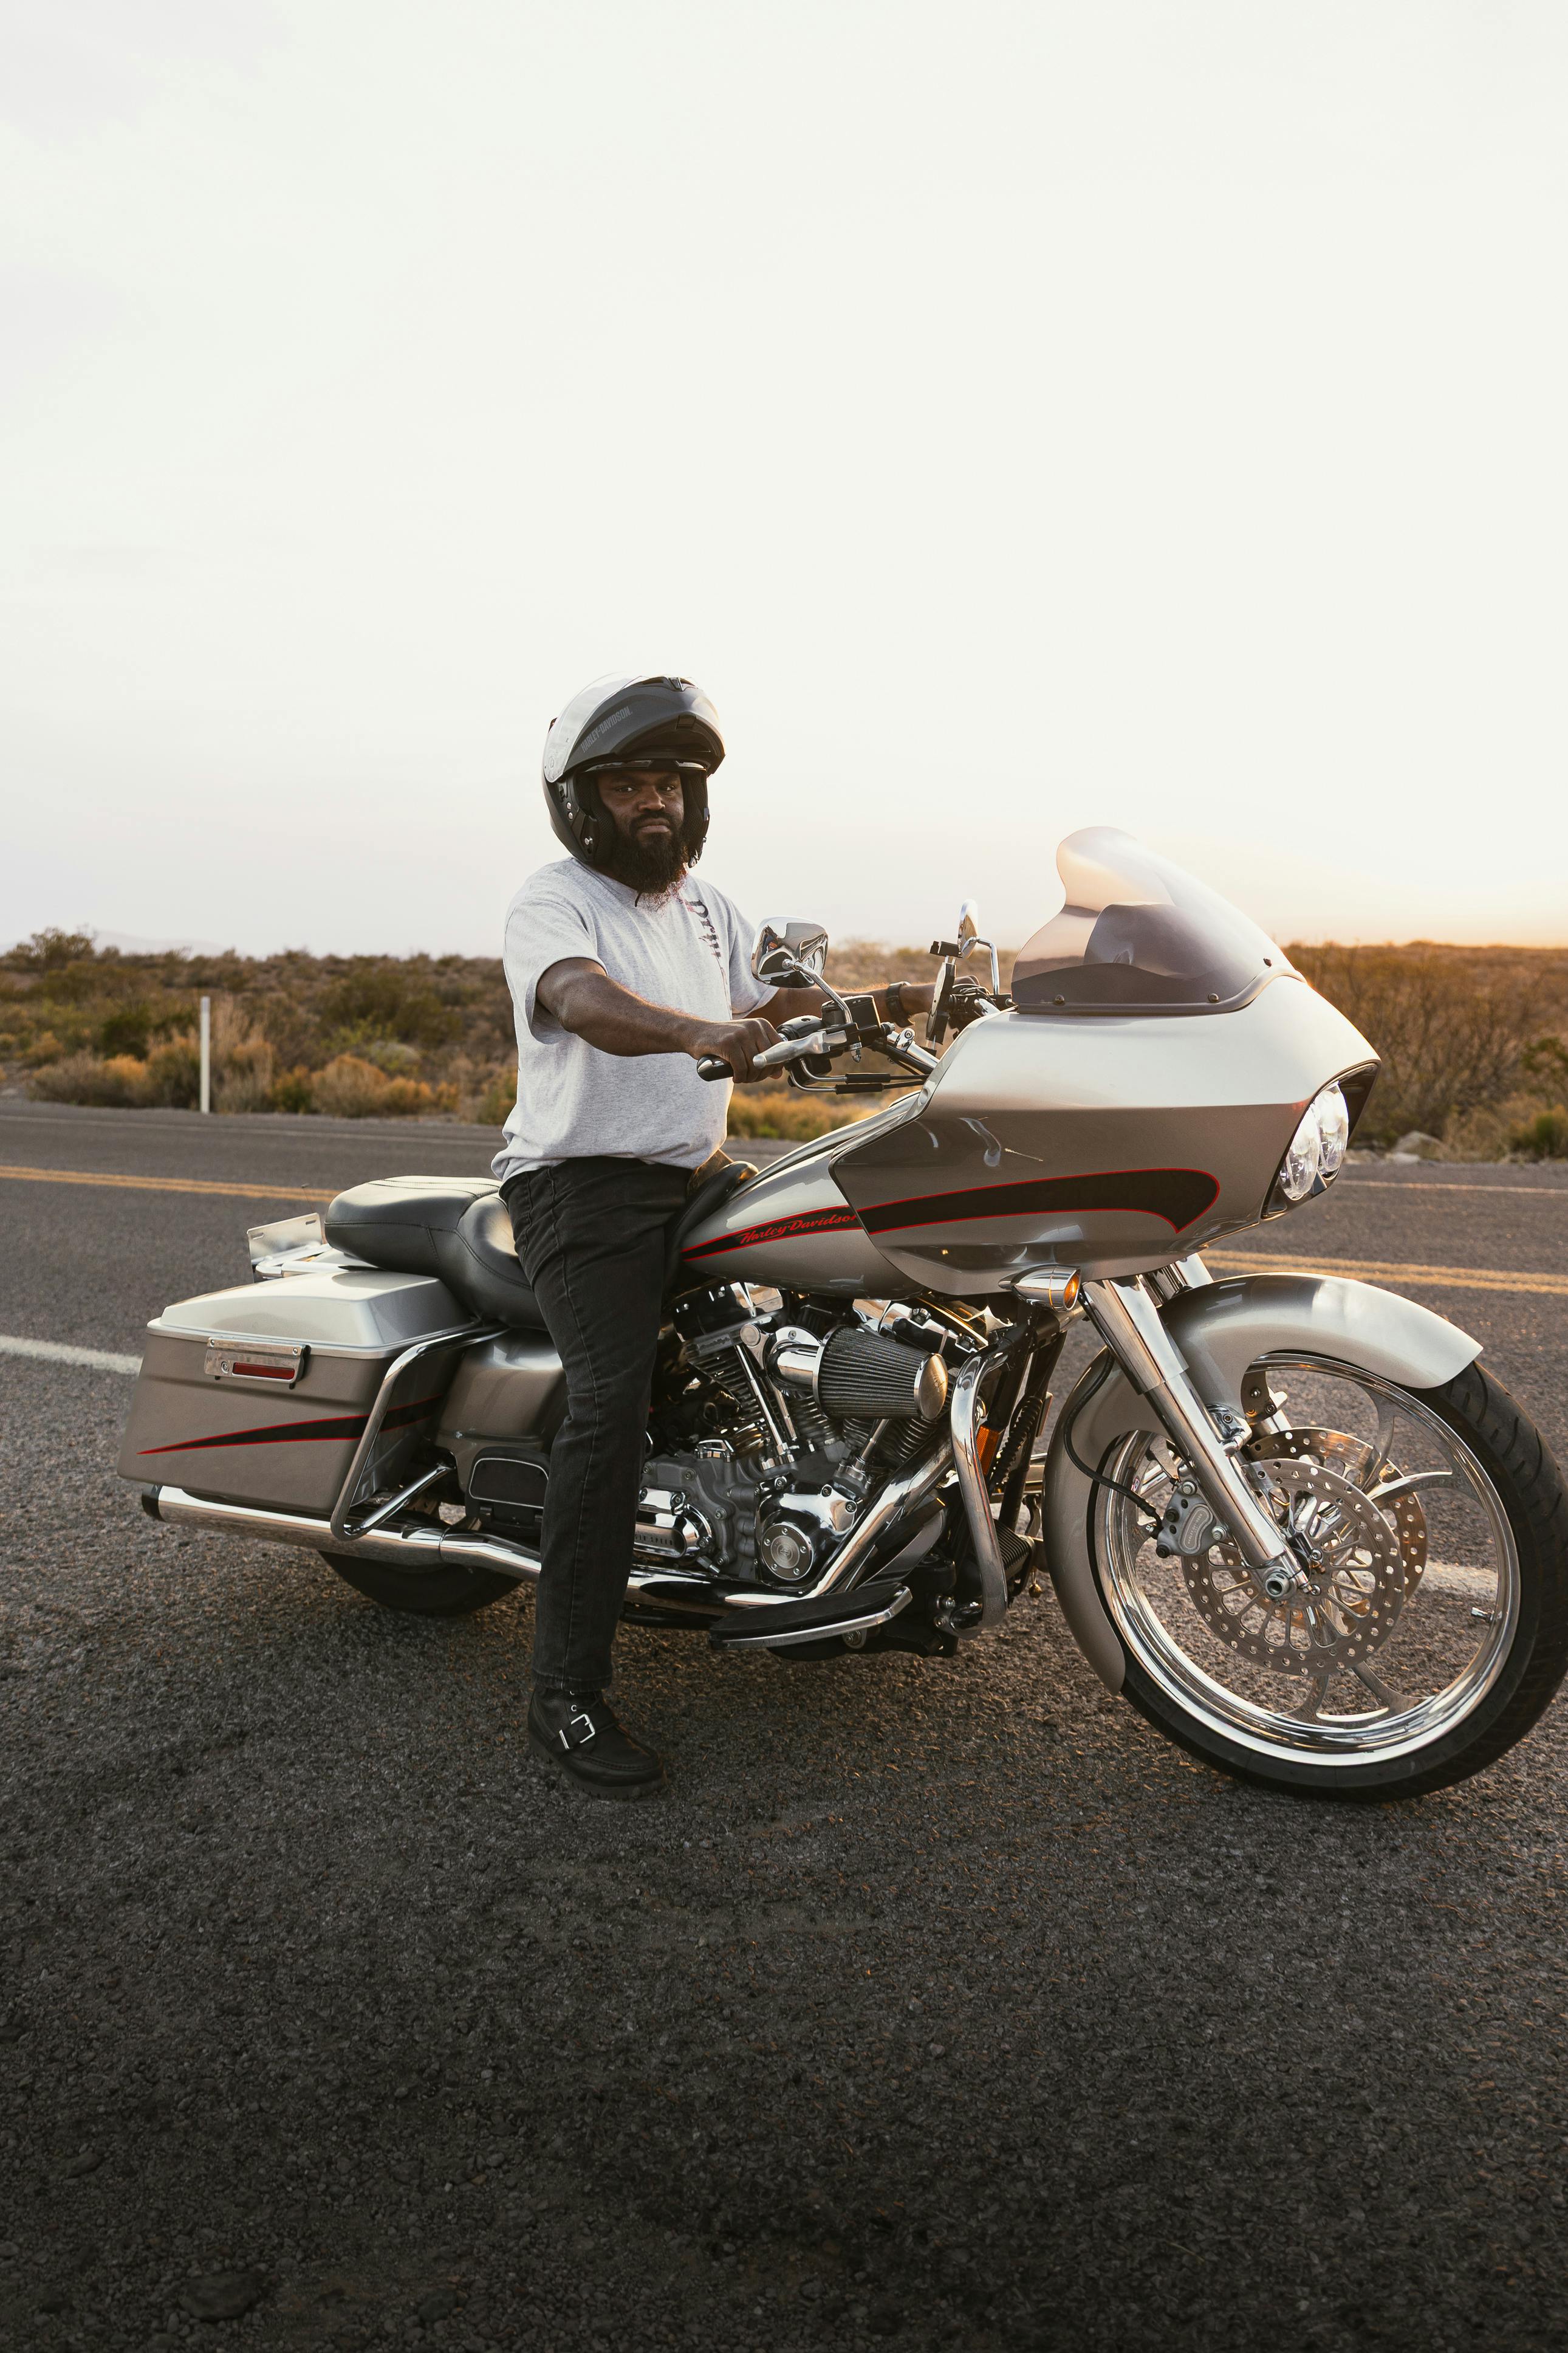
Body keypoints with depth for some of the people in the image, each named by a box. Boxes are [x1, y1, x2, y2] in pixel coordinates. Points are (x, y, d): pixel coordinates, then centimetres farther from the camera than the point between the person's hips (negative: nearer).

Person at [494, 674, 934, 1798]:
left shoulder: (708, 905, 18)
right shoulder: (551, 902, -7)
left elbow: (780, 1009, 10)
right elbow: (587, 1002, -29)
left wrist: (886, 1006, -9)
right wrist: (702, 1033, -48)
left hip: (693, 1178, 8)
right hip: (580, 1184, -8)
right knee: (614, 1393, -25)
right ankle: (565, 1695, -21)